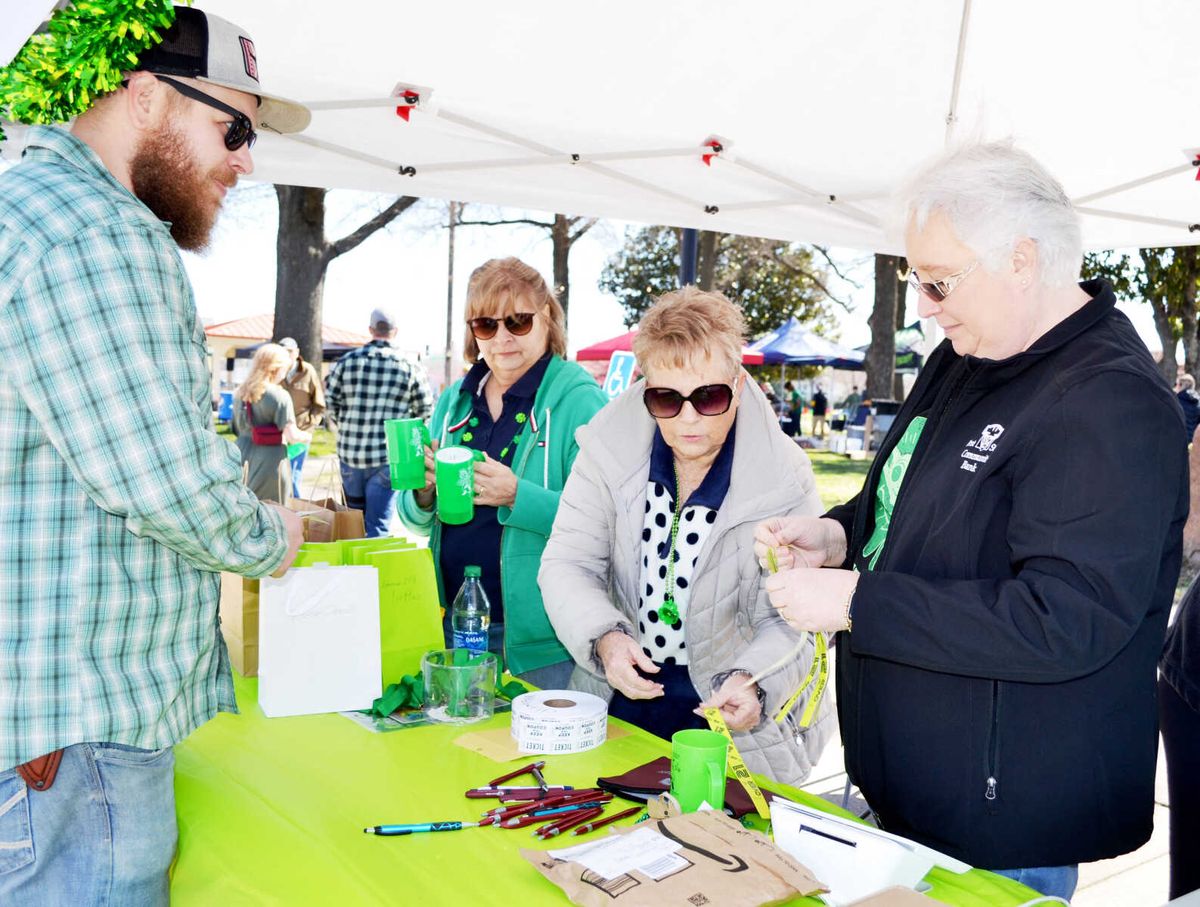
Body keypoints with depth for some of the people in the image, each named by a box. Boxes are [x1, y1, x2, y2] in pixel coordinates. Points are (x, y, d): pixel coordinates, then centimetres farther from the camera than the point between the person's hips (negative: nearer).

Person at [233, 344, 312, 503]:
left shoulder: (240, 393, 9)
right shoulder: (279, 396, -12)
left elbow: (237, 429, 18)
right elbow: (292, 436, -14)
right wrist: (306, 436, 5)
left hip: (243, 460, 6)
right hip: (269, 463, -6)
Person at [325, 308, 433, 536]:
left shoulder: (346, 362, 2)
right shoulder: (410, 368, -3)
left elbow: (330, 403, 3)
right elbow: (425, 410, 1)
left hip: (349, 452, 3)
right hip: (387, 457, -3)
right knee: (377, 525, 0)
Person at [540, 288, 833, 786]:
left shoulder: (783, 479, -12)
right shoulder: (610, 447, -6)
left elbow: (792, 621, -12)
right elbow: (567, 564, -6)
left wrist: (751, 681, -32)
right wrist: (604, 637, -25)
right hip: (621, 689, 2)